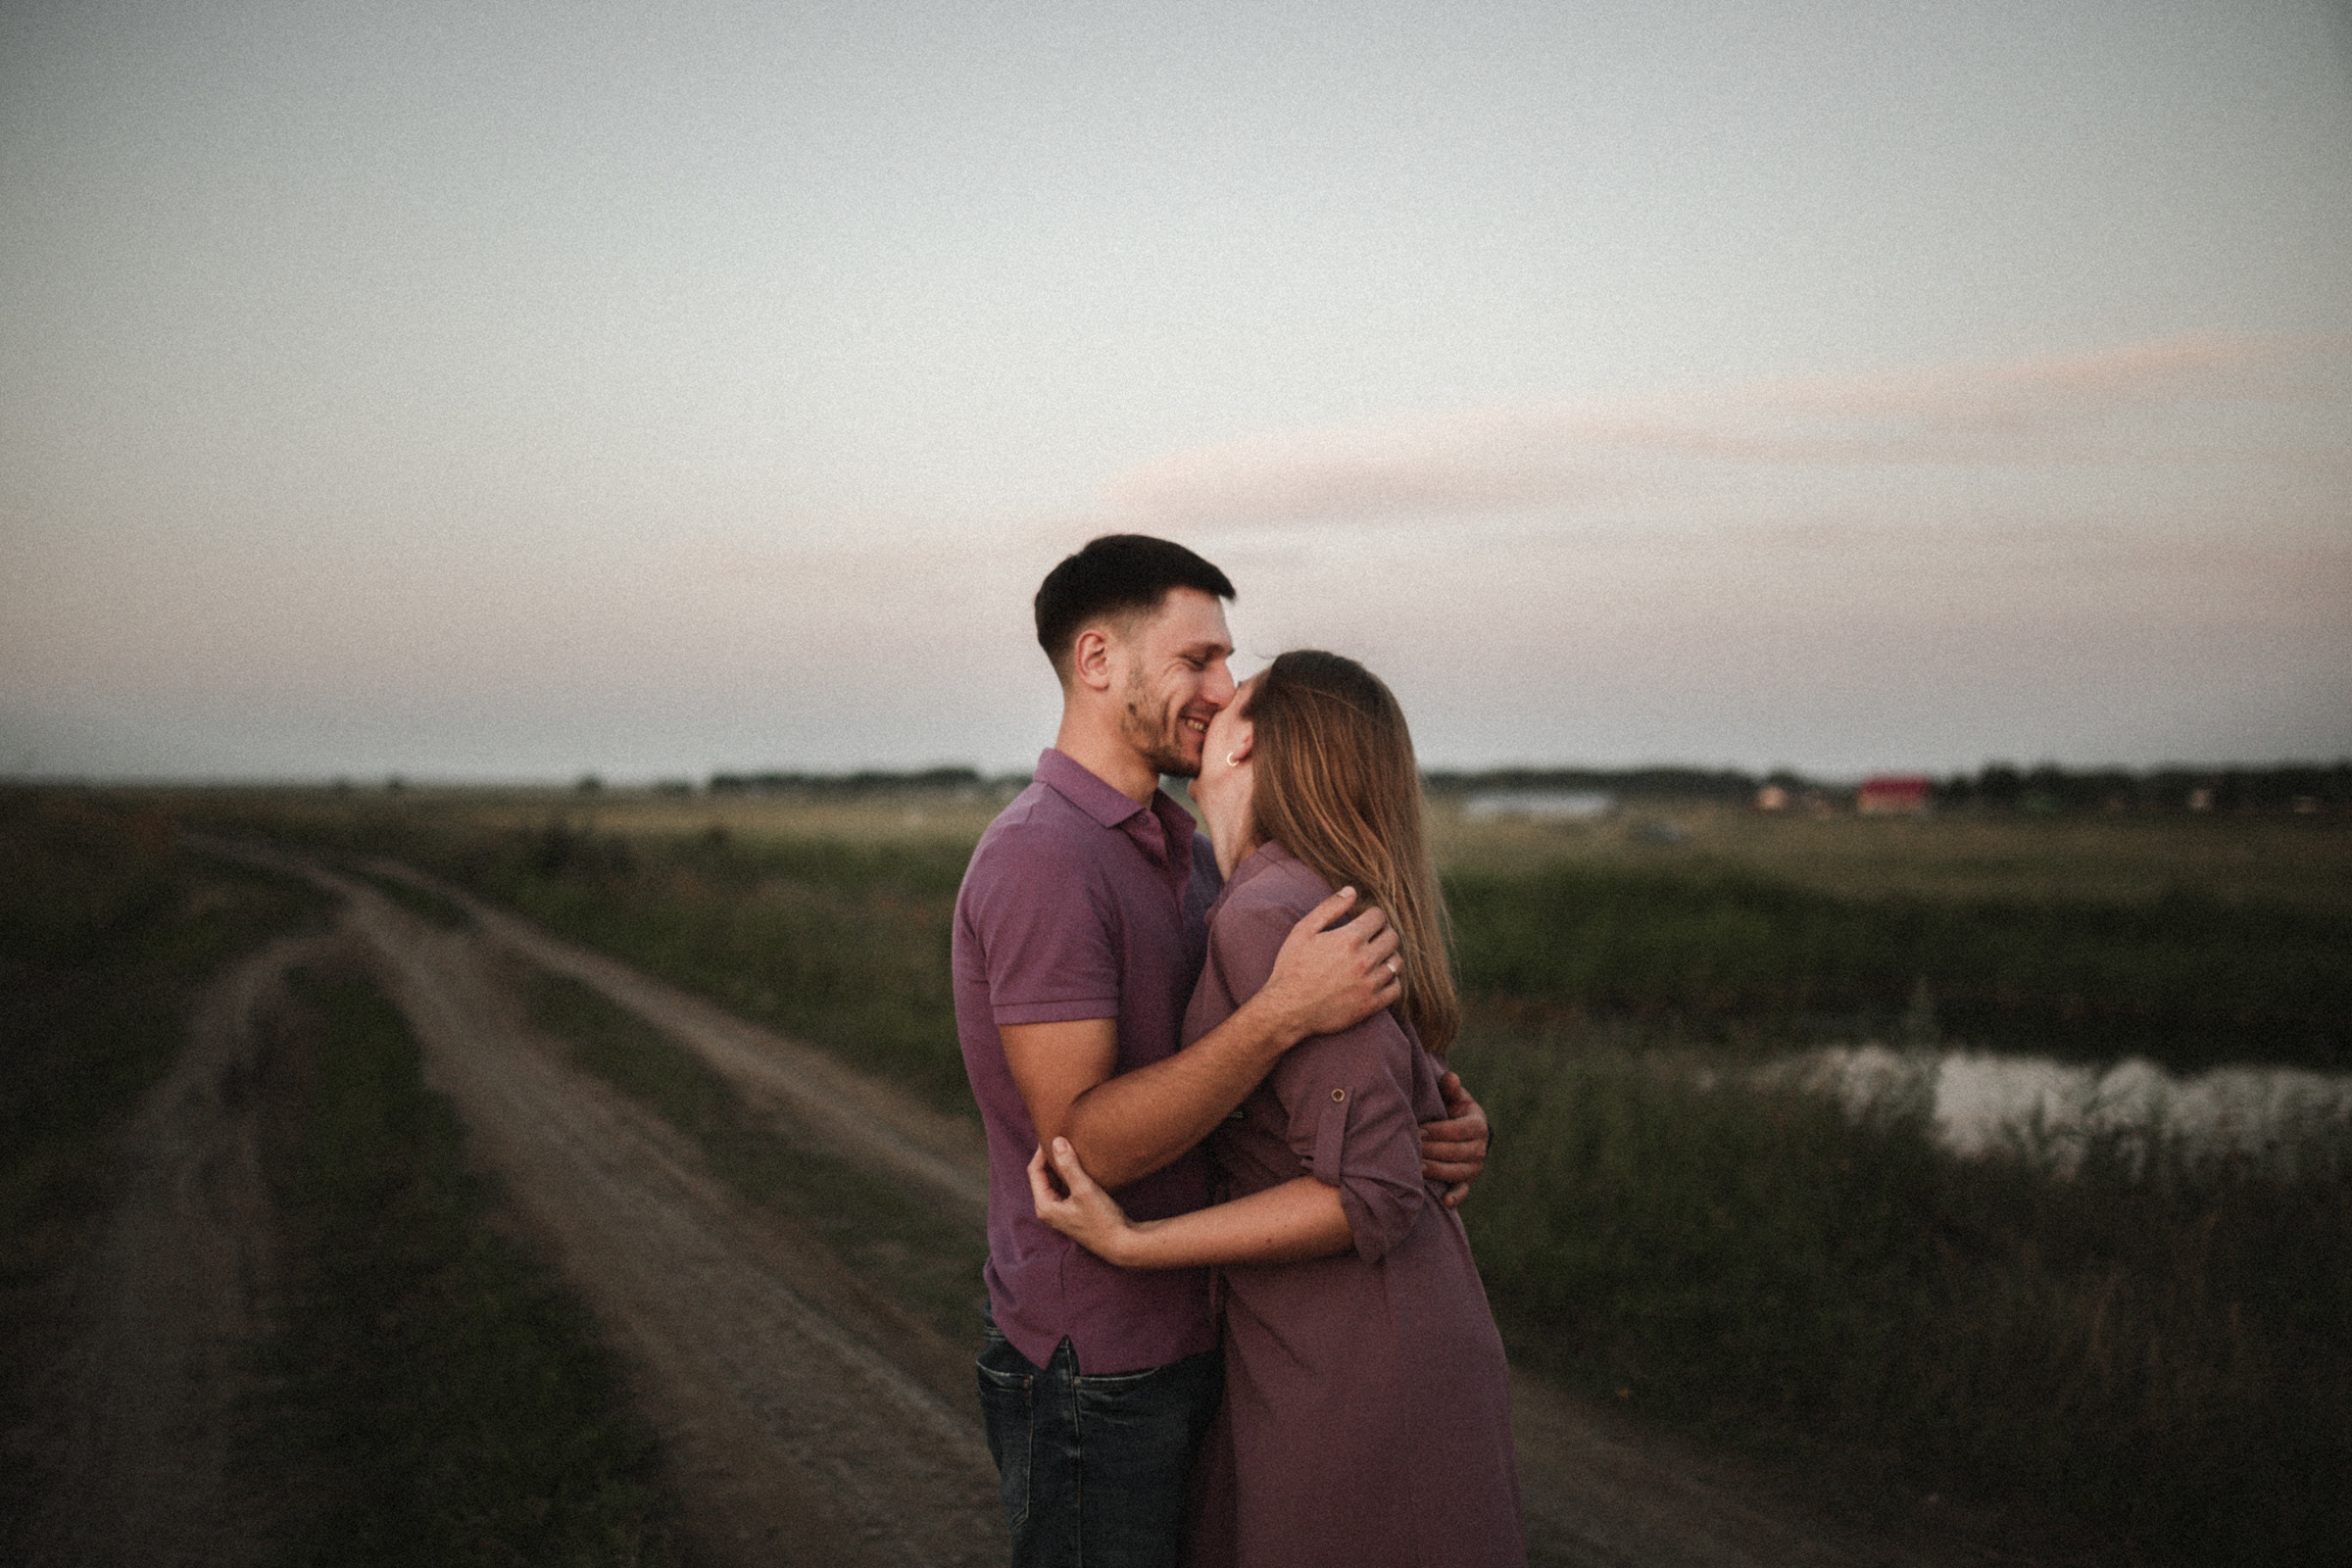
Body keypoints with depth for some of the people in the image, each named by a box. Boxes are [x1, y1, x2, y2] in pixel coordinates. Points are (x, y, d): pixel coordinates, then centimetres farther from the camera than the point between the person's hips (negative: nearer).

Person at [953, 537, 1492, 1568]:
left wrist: (1438, 1127, -7)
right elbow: (1081, 1141, -27)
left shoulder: (1184, 853, 9)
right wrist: (1284, 1011, -33)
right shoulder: (1041, 859, -21)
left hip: (1195, 1341, 9)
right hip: (1093, 1371, -9)